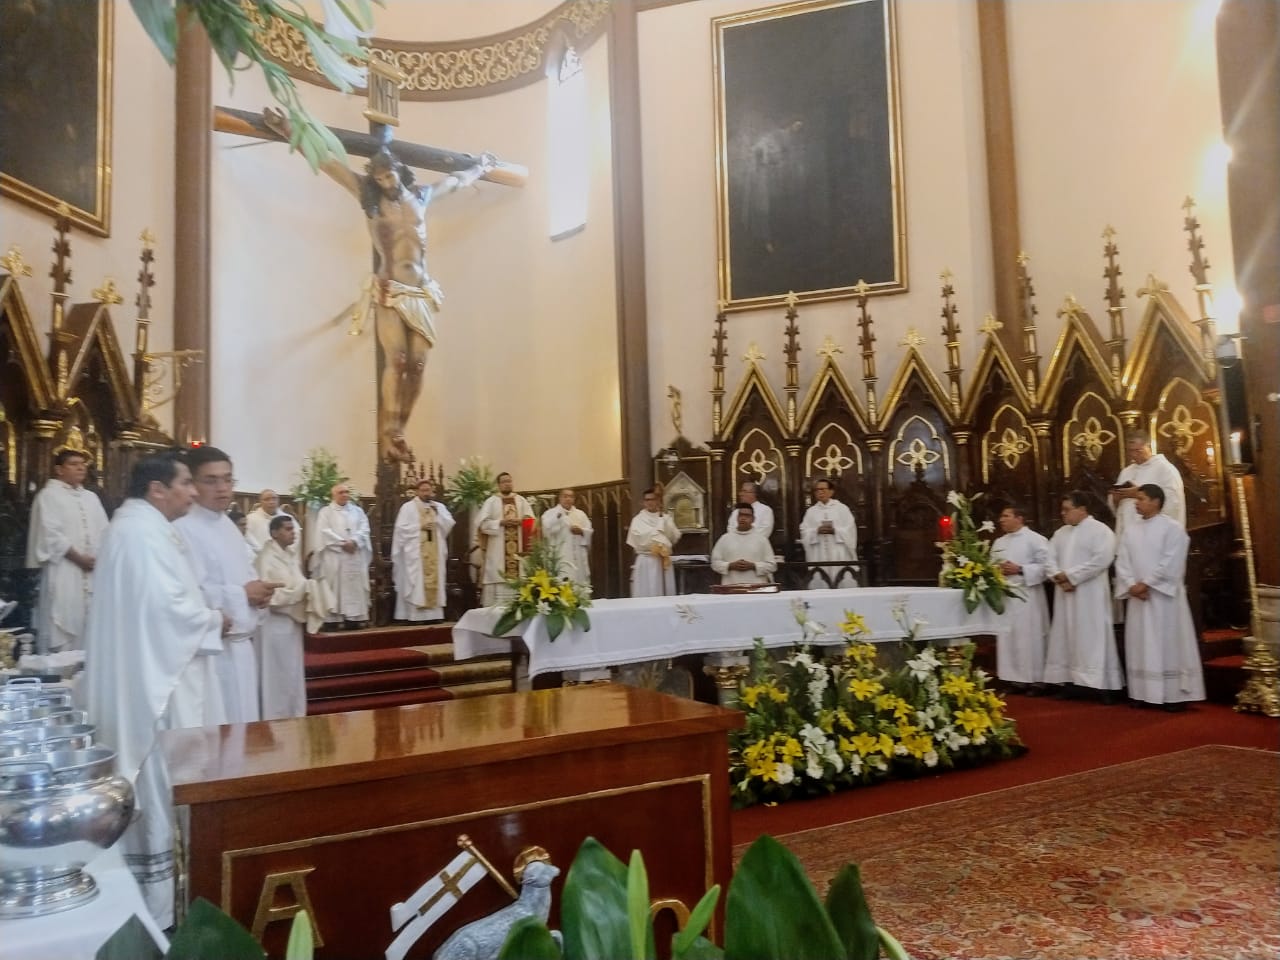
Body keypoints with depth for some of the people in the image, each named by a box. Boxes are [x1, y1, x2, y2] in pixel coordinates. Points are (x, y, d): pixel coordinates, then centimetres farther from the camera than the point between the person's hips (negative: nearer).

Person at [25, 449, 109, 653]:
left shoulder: (91, 497, 16)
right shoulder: (49, 496, -3)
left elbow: (104, 531, 13)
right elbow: (51, 535, -12)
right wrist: (79, 558, -15)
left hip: (93, 572, 6)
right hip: (64, 572, -6)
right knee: (64, 624, -7)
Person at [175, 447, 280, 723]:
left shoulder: (228, 525, 13)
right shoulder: (183, 529, -15)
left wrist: (258, 592, 0)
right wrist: (241, 594, -16)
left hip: (242, 645, 9)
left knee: (242, 725, 15)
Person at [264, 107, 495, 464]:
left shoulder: (421, 195, 15)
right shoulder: (370, 197, 6)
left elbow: (454, 181, 33)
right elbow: (327, 163, 4)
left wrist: (480, 168, 47)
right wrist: (291, 133, 1)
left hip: (421, 291, 4)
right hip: (389, 291, -4)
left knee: (417, 362, -5)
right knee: (395, 359, -16)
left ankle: (396, 433, 1)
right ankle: (389, 435, -11)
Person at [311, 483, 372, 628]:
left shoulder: (357, 510, 17)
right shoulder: (325, 512, 7)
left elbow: (364, 529, 4)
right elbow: (325, 532, -7)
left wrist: (354, 541, -14)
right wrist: (342, 543, -15)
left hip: (355, 557, 3)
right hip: (334, 557, -3)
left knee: (355, 587, 1)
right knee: (335, 587, -6)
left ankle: (353, 618, 3)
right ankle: (333, 619, -7)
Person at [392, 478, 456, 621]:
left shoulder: (439, 506, 14)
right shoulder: (408, 507, 2)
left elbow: (449, 524, 1)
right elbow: (401, 528, -7)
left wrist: (437, 512, -8)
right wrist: (420, 527, -12)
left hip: (435, 552, 4)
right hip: (415, 552, -4)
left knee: (434, 581, 1)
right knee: (416, 583, -8)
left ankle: (434, 614, 2)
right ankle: (415, 615, -9)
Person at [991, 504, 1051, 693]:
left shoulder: (1035, 540, -3)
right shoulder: (999, 542, 16)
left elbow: (1045, 566, -10)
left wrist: (1019, 569, -16)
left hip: (1027, 596, -6)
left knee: (1030, 638, -3)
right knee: (1007, 639, 6)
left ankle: (1036, 680, 6)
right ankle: (1015, 679, 14)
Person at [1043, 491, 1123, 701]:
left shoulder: (1100, 530, -5)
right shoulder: (1060, 533, 15)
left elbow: (1100, 560, -18)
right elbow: (1049, 560, 10)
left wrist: (1070, 576, -17)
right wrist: (1058, 576, -11)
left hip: (1090, 596, -6)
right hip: (1065, 593, 7)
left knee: (1092, 639, -6)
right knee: (1066, 638, 8)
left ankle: (1103, 686, -2)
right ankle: (1069, 682, 14)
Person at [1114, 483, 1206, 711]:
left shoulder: (1172, 528, -5)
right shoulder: (1131, 529, 11)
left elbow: (1170, 564, -13)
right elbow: (1122, 561, 5)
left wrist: (1146, 583, -15)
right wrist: (1132, 585, -9)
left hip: (1164, 595, -5)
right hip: (1138, 596, 5)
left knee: (1169, 644, -1)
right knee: (1141, 646, 7)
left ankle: (1175, 695, 5)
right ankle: (1143, 693, 13)